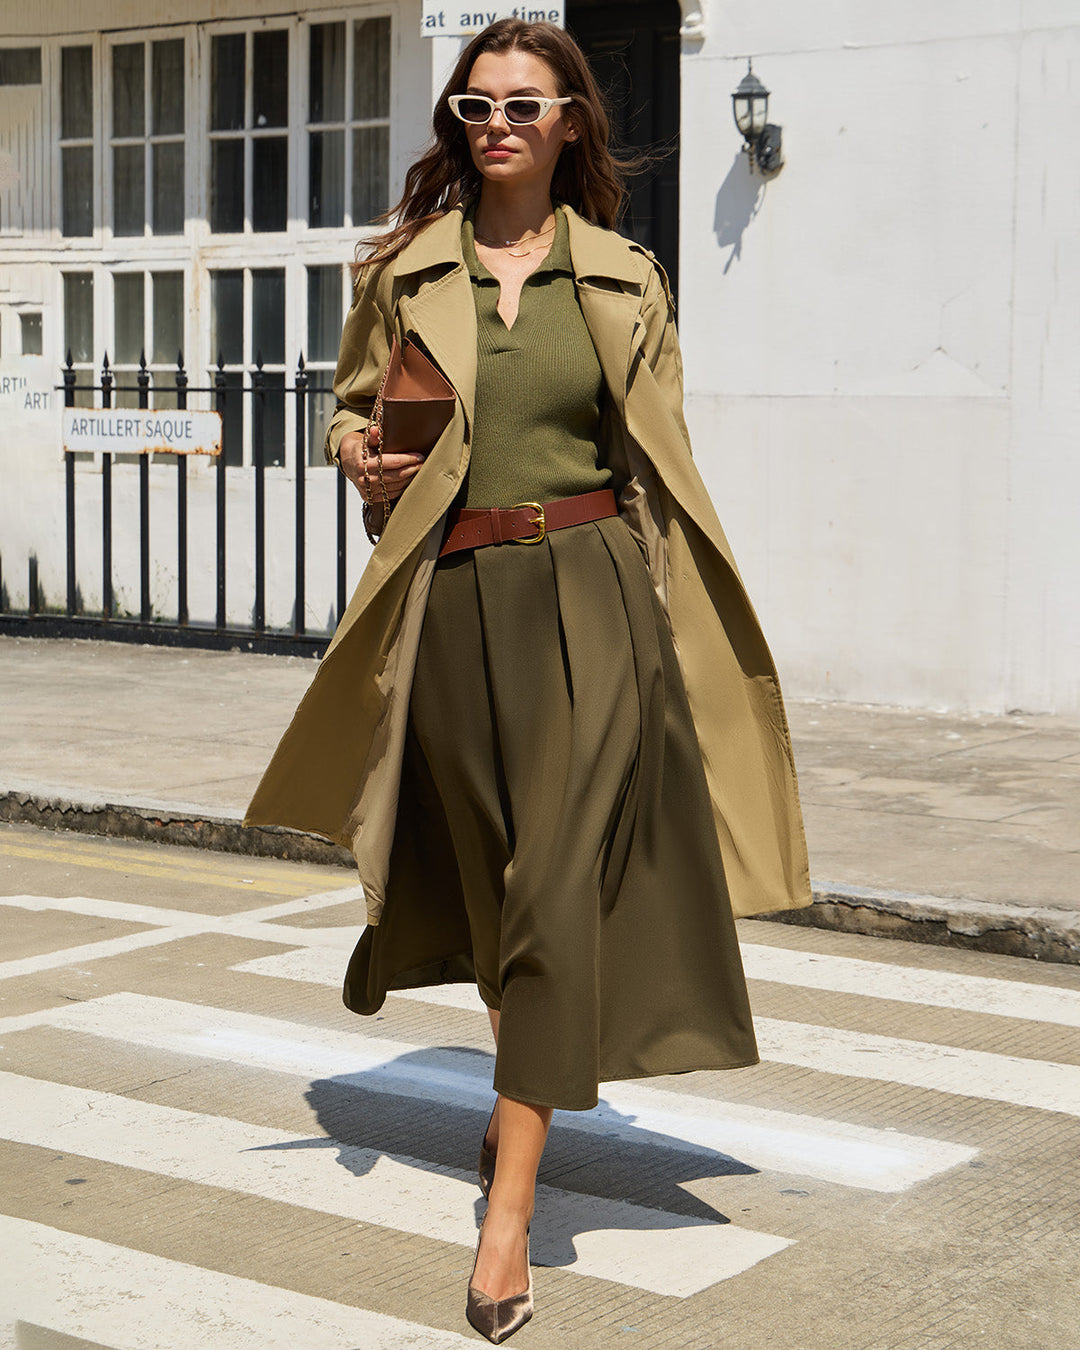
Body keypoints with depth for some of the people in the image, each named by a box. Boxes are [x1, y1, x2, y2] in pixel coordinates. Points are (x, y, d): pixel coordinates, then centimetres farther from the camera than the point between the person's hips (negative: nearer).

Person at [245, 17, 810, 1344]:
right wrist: (365, 457, -9)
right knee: (496, 875, 14)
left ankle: (509, 1209, -9)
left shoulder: (624, 278, 6)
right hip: (457, 600, 2)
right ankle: (532, 1090, 43)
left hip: (592, 596, -2)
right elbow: (351, 409, 15)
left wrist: (680, 626, 4)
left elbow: (662, 457, 9)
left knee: (560, 883, -11)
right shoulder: (402, 268, 6)